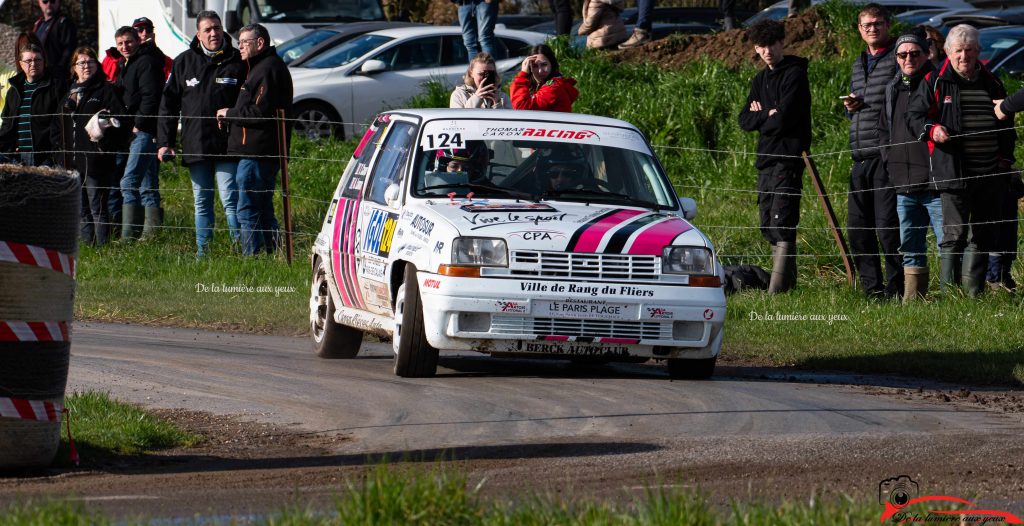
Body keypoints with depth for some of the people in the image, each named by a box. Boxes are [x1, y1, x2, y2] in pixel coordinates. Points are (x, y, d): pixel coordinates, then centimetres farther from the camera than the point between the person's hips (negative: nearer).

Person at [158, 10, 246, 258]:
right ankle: (202, 251, 16)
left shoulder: (238, 61, 1)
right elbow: (168, 104, 11)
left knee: (231, 200, -9)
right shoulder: (183, 62, 9)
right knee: (202, 203, 10)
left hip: (227, 146, -3)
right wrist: (164, 142, 6)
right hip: (195, 147, 3)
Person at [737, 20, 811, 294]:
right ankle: (788, 279, 18)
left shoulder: (794, 74, -7)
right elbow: (745, 121, 10)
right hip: (767, 158, 9)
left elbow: (783, 119, -16)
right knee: (768, 223, 11)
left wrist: (760, 117, 1)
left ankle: (778, 287, -20)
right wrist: (768, 115, -8)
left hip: (788, 158, -9)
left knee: (782, 223, -14)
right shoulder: (760, 80, 18)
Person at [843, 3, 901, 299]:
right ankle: (872, 289, 16)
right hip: (861, 158, 8)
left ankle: (895, 290, -3)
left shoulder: (897, 59, -4)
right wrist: (850, 106, 8)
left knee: (887, 225, -8)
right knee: (857, 227, 8)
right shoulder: (859, 64, 20)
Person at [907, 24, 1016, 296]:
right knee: (954, 235, -11)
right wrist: (932, 129, -17)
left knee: (983, 237, 8)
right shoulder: (935, 83, 2)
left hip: (990, 176, 5)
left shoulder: (991, 84, 16)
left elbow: (1006, 127, 22)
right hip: (953, 173, -5)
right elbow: (914, 115, 3)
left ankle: (973, 293, 16)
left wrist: (1005, 159, 12)